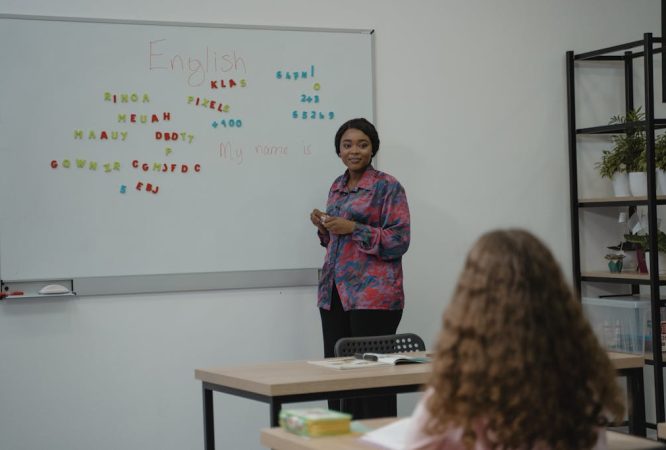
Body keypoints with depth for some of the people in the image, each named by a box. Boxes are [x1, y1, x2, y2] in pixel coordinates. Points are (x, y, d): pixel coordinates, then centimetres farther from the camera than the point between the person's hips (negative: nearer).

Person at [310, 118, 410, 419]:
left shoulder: (388, 187, -4)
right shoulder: (337, 187, 16)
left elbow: (399, 241, -12)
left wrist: (353, 228, -18)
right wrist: (324, 228, 4)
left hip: (373, 296, -7)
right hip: (335, 293, 7)